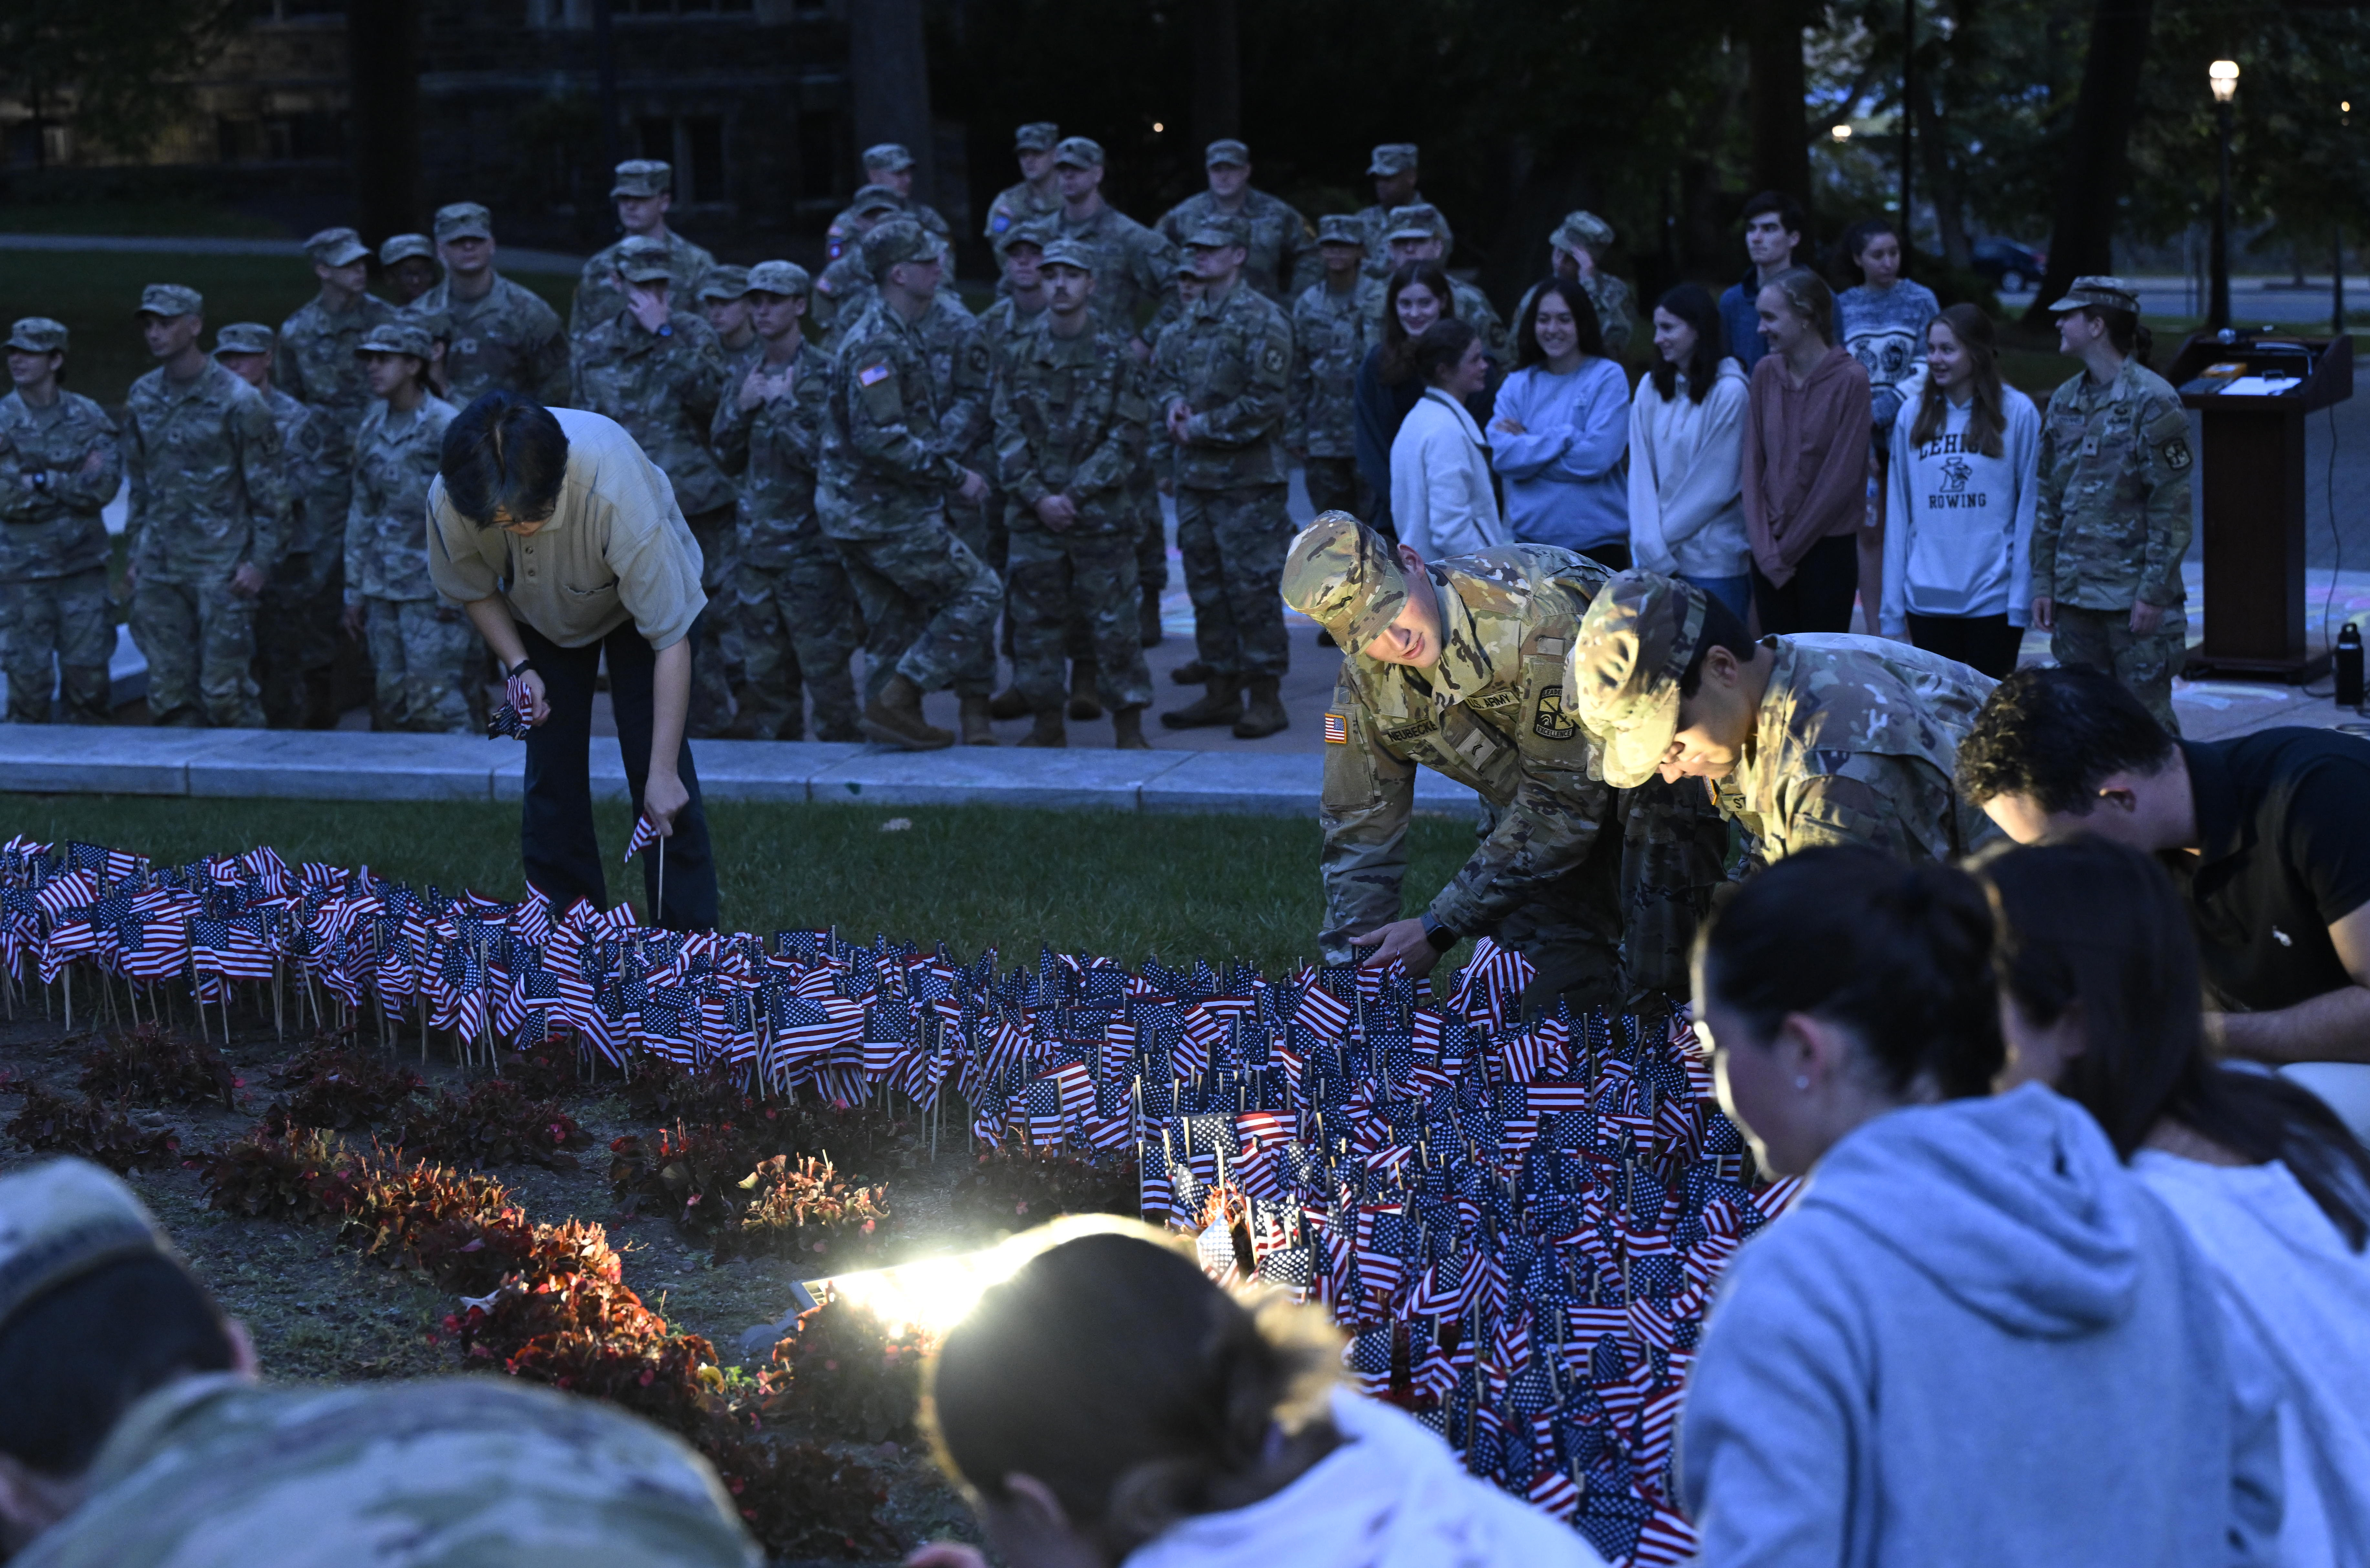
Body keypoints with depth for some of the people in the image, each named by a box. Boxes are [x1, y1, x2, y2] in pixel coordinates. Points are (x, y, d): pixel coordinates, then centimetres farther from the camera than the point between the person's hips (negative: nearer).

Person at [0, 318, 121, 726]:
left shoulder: (89, 417, 3)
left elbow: (105, 486, -9)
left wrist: (44, 482, -14)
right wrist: (76, 483, -12)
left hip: (83, 568, 2)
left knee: (90, 678, 4)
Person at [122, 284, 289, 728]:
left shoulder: (237, 401, -8)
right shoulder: (143, 399, 9)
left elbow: (270, 490, -5)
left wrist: (261, 561, -10)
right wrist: (133, 554, 15)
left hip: (220, 567, -5)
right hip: (158, 566, 5)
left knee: (225, 690, -7)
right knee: (168, 690, 6)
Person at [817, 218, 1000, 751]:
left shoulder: (900, 336, 15)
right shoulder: (877, 343, -18)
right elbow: (880, 437, -26)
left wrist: (945, 464, 14)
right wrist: (954, 477, -21)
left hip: (860, 510, 10)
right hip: (885, 513, -10)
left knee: (896, 625, 14)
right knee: (977, 591, -5)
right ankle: (896, 700, -8)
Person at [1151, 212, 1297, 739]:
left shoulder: (1262, 320, -10)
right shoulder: (1192, 319, 13)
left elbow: (1266, 401, -16)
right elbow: (1164, 373, 22)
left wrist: (1203, 428, -13)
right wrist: (1173, 404, -1)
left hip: (1247, 477, -8)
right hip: (1195, 473, 8)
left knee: (1252, 586, -6)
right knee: (1206, 586, 11)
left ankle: (1266, 698, -1)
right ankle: (1222, 691, 19)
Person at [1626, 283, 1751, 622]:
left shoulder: (1729, 393, -9)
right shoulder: (1651, 388, 7)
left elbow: (1717, 484, -9)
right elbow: (1641, 472, 4)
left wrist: (1663, 537, -6)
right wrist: (1649, 543, -8)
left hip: (1714, 563, -5)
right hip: (1658, 558, 5)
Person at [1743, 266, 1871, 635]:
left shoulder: (1850, 380, -9)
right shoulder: (1765, 374, 6)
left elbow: (1841, 477, -11)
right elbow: (1753, 464, 5)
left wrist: (1789, 547, -9)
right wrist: (1765, 548, -4)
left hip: (1827, 547, -4)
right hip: (1771, 553, 4)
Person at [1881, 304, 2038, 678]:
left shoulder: (2018, 413, -3)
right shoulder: (1912, 415, 7)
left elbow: (2029, 506, -1)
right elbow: (1899, 511, 8)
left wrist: (2023, 594, -5)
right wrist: (1892, 605, 3)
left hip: (1993, 599, -3)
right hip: (1927, 598, 3)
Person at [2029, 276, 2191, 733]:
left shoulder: (2151, 401, -9)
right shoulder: (2065, 401, 11)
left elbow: (2172, 508, -11)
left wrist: (2154, 593, -15)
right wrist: (2043, 582, 10)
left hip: (2134, 596, -6)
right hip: (2075, 593, 6)